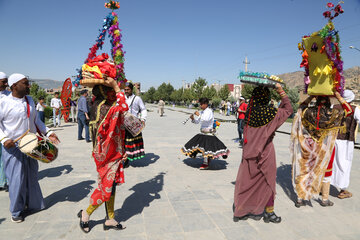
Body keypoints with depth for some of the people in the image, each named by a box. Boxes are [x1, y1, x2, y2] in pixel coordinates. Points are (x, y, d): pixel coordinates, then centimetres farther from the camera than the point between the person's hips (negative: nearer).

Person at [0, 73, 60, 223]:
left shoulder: (30, 100, 8)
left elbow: (36, 120, 16)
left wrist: (48, 133, 8)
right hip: (12, 147, -6)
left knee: (32, 176, 15)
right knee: (16, 179, 1)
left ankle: (32, 204, 32)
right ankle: (16, 211, 20)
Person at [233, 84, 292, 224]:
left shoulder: (249, 112, -4)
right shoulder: (269, 112, -16)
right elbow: (288, 110, -2)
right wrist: (282, 93, 2)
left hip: (249, 152, 5)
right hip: (265, 152, -5)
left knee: (247, 180, 13)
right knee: (267, 180, 11)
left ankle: (240, 211, 24)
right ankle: (269, 212, 25)